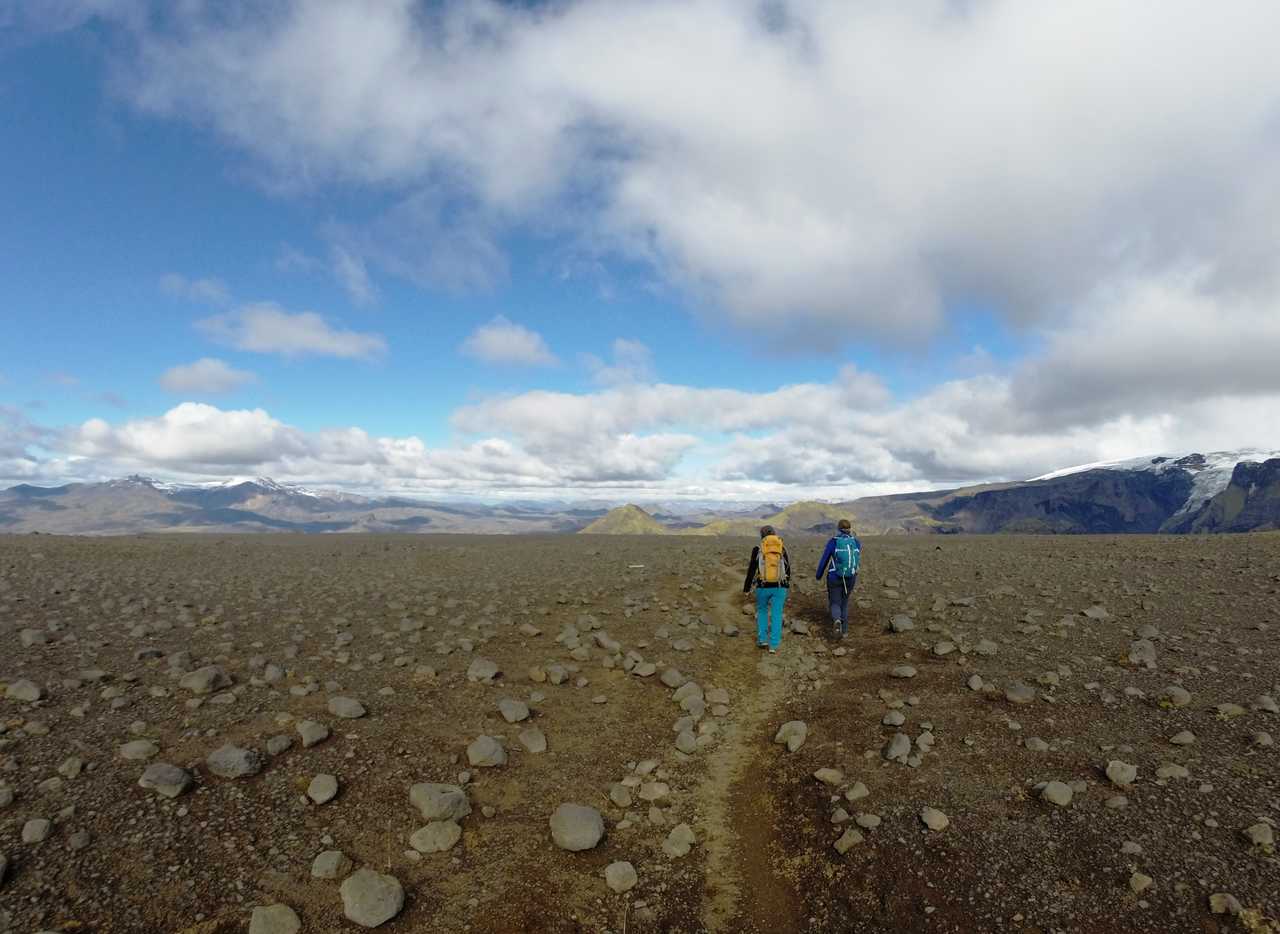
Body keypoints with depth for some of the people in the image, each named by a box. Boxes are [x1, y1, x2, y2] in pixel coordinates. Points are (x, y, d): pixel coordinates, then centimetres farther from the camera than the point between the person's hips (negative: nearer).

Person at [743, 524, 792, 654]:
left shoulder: (757, 549, -5)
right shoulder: (782, 549, 2)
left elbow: (751, 570, -5)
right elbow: (788, 570, 8)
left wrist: (746, 588, 4)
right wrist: (786, 586, 22)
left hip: (763, 587, -1)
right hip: (780, 587, 1)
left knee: (762, 610, 21)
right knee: (776, 615, 7)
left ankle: (762, 639, 15)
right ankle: (773, 645, 4)